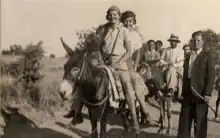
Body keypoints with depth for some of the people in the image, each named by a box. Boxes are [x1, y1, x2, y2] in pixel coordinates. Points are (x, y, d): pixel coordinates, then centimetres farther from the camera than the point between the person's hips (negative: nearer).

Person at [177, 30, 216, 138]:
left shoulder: (208, 55, 0)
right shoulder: (188, 57, 18)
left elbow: (211, 75, -9)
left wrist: (208, 93, -16)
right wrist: (183, 92, 9)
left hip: (201, 93, -5)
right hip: (188, 93, 5)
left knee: (200, 122, 1)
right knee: (184, 121, 7)